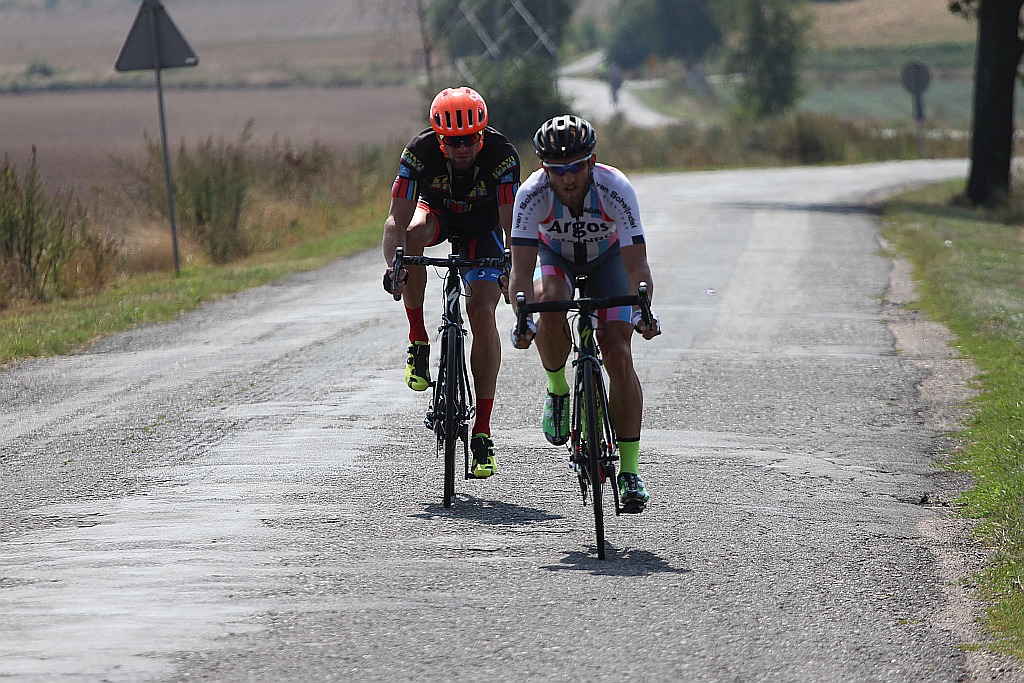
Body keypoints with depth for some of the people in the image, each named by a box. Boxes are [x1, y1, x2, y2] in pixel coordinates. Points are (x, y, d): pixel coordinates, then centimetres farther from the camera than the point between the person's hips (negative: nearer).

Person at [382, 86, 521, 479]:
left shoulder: (501, 153, -32)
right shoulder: (420, 151, -30)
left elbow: (511, 223, -37)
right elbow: (398, 218, -35)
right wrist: (393, 266, -51)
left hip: (483, 224, -1)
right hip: (436, 211, 1)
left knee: (482, 313, -17)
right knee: (412, 233, -36)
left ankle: (482, 432, -14)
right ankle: (418, 342, -19)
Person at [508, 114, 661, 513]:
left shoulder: (616, 190, -35)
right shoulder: (532, 194, -33)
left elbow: (636, 266, -37)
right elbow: (521, 269, -37)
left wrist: (643, 313, -54)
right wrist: (523, 318, -53)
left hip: (606, 259, 0)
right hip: (555, 258, 0)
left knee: (619, 355, -15)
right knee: (551, 306, -35)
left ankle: (629, 471, -7)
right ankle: (557, 390, -8)